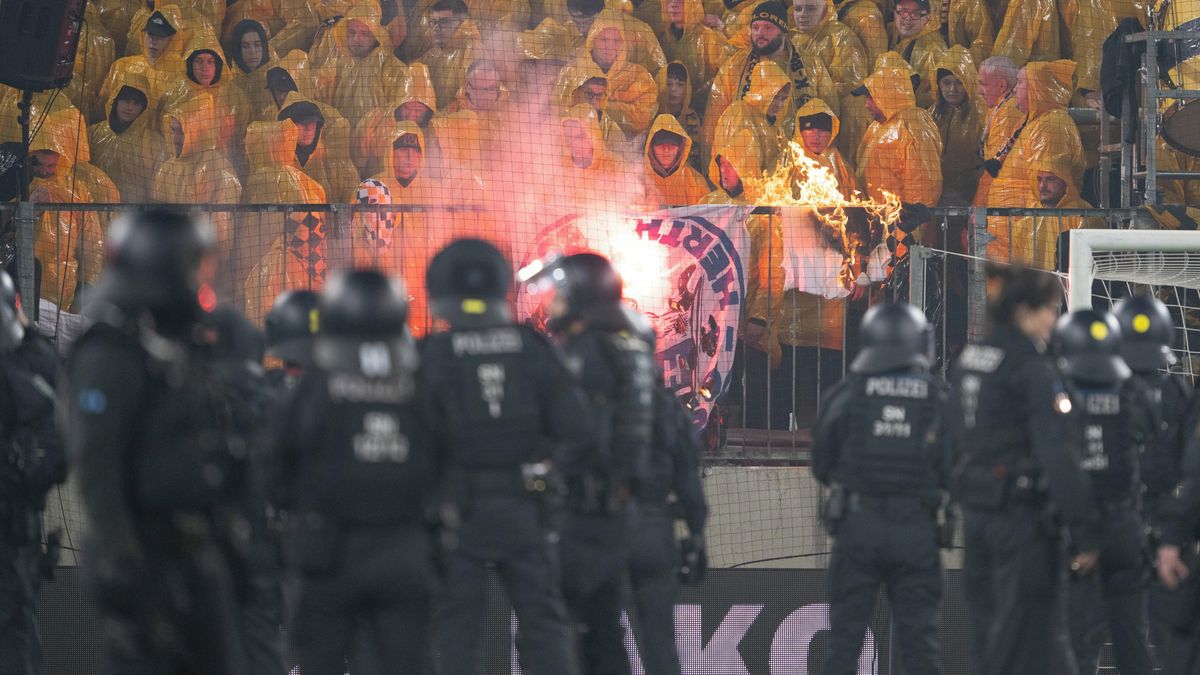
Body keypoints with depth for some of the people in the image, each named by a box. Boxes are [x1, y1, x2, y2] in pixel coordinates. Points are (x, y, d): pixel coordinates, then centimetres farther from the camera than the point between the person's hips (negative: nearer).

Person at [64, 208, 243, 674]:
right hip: (146, 552, -9)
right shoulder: (110, 356, -15)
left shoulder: (181, 347, 15)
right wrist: (118, 557, -25)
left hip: (196, 547, 9)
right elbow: (97, 465, -21)